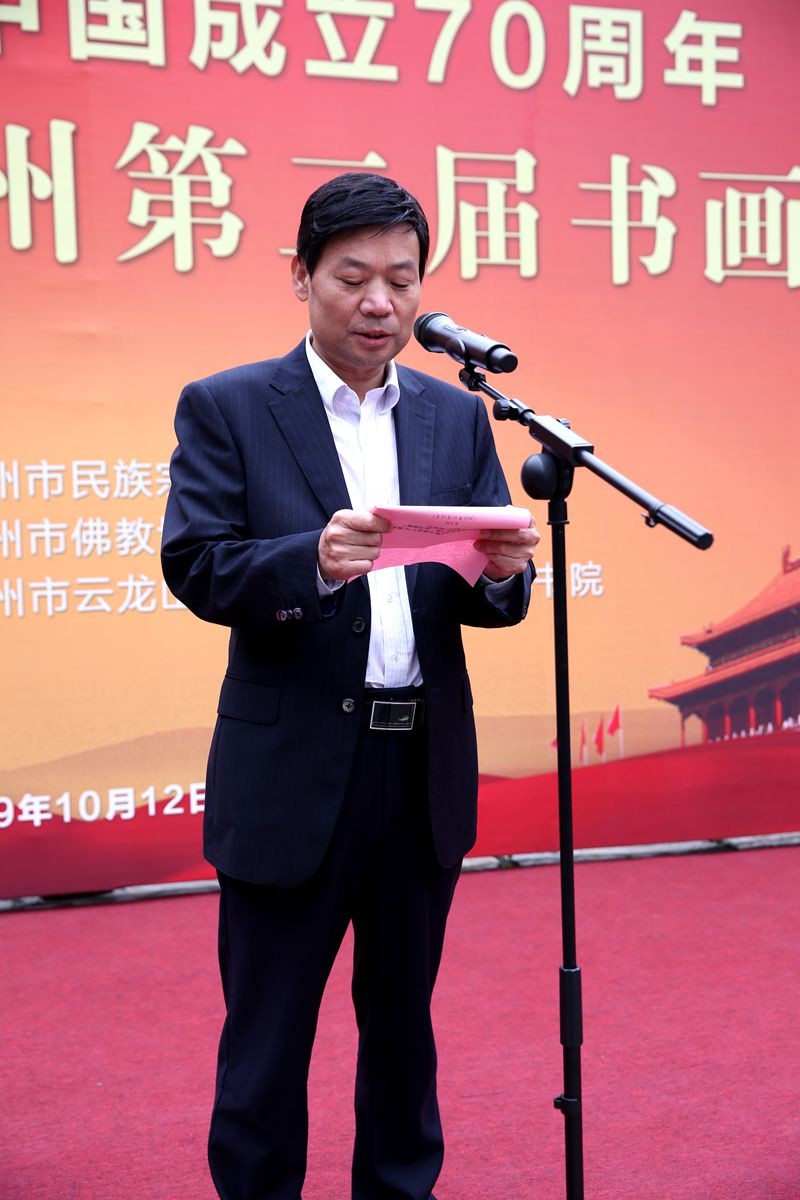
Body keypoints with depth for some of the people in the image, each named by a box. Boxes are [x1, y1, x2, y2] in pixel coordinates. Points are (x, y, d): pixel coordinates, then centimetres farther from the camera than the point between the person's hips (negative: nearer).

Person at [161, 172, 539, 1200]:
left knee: (403, 1024, 19)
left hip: (426, 769, 4)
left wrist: (502, 571, -18)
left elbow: (491, 601, 6)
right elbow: (193, 566, -12)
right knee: (265, 1040, 7)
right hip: (291, 771, -4)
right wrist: (314, 561, -30)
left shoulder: (458, 416, 10)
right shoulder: (227, 408, -1)